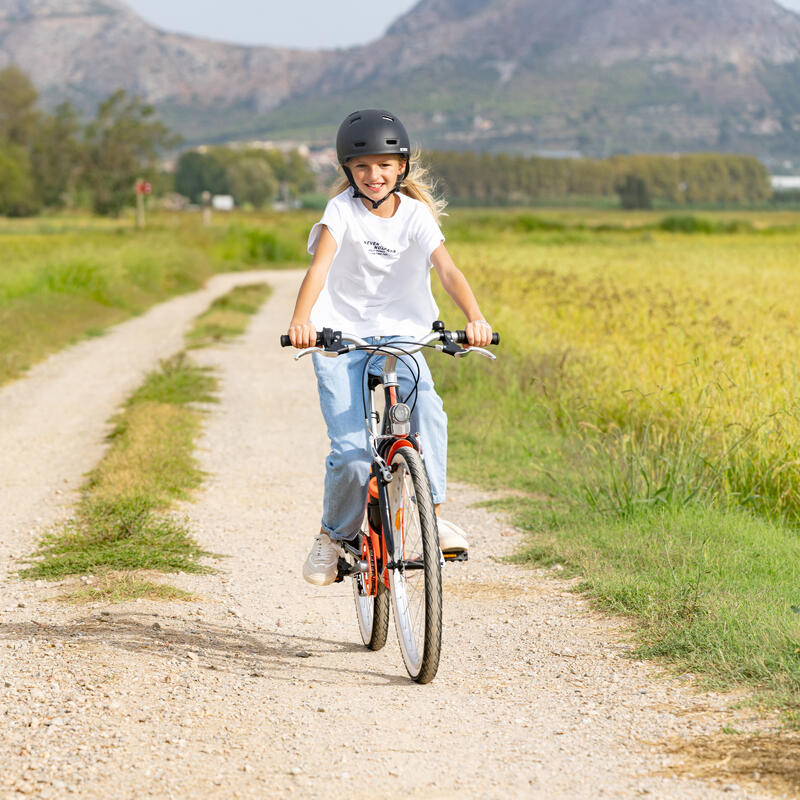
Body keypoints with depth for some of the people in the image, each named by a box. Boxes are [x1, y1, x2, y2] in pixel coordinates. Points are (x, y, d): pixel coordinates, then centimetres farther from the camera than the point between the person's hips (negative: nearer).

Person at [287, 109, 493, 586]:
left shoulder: (416, 215, -2)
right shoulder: (342, 210, -7)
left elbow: (448, 270, -15)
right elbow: (320, 266, -22)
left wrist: (475, 318, -34)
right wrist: (301, 319, -40)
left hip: (399, 336, 2)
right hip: (340, 337, -1)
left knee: (428, 408, -29)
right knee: (352, 451, -14)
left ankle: (433, 511, -18)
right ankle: (335, 536, 11)